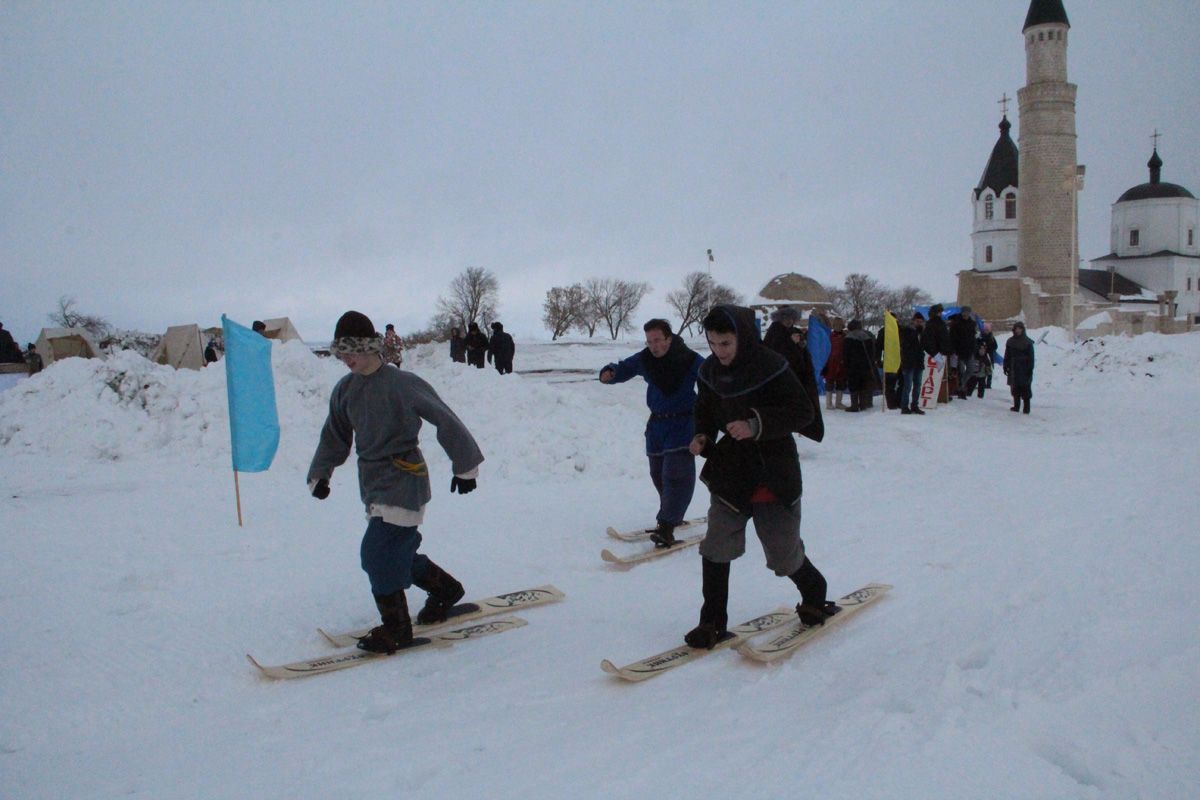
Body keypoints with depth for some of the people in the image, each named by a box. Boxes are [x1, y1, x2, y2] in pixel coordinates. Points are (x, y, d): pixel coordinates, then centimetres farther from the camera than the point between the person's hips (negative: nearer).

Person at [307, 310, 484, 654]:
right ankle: (446, 588, 37)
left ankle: (396, 628, 3)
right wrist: (320, 474, 13)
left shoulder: (401, 383, -15)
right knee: (398, 553, 13)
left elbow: (445, 421, -10)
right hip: (372, 481, 7)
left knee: (377, 553, -12)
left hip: (404, 478, -7)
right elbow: (335, 436, 20)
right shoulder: (344, 390, 7)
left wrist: (465, 466, -5)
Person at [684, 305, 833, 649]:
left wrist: (756, 425, -28)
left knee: (784, 553, 7)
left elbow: (802, 411, -17)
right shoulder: (710, 371, 0)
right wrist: (703, 436, -5)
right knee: (716, 548, -2)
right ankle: (713, 622, 12)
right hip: (730, 471, 5)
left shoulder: (771, 366, -17)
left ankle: (814, 594, 38)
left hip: (774, 474, -4)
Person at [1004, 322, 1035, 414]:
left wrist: (1030, 369, -9)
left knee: (1025, 389, -4)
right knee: (1015, 388, 8)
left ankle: (1026, 407, 1)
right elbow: (1007, 356, 13)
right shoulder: (1010, 341, 9)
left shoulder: (1028, 342, -2)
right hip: (1014, 368, 4)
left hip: (1024, 369, -4)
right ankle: (1016, 406, 17)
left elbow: (1031, 357, -3)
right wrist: (1006, 366, 7)